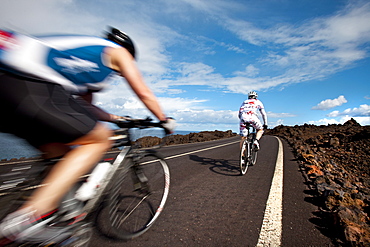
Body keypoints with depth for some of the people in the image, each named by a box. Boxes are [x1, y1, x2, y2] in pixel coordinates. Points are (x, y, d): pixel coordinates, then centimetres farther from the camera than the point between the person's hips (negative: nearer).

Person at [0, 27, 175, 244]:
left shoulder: (88, 56, 34)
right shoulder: (119, 51, 13)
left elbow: (85, 106, 35)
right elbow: (144, 93, 7)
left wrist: (114, 118, 41)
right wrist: (165, 120, 19)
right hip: (34, 88, -10)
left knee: (61, 153, 20)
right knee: (100, 140, -2)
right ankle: (30, 217, -7)